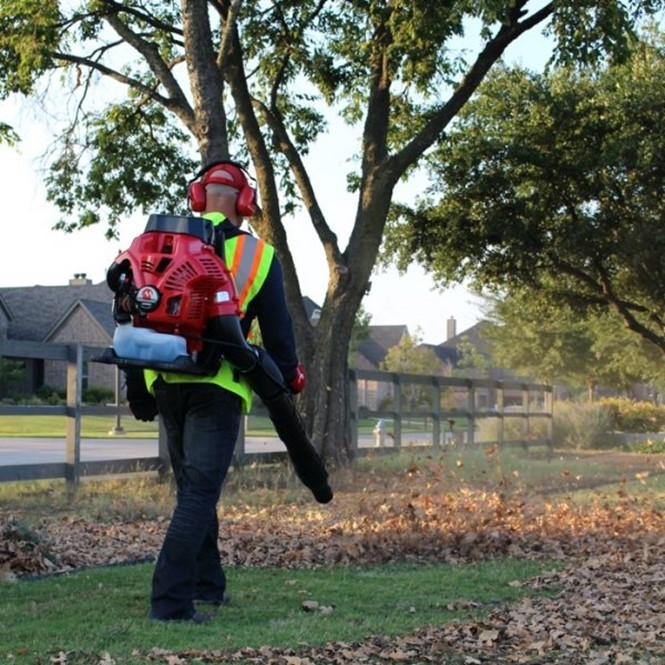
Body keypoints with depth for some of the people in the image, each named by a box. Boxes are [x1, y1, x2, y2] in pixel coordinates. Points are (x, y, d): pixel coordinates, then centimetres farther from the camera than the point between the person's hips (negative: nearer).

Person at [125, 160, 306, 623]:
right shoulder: (258, 255, -1)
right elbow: (277, 329, 2)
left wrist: (138, 387, 17)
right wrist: (288, 380, 18)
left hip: (166, 383, 5)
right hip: (219, 387, -4)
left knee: (193, 487, 19)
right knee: (200, 492, -4)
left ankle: (208, 588, 28)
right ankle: (171, 601, -12)